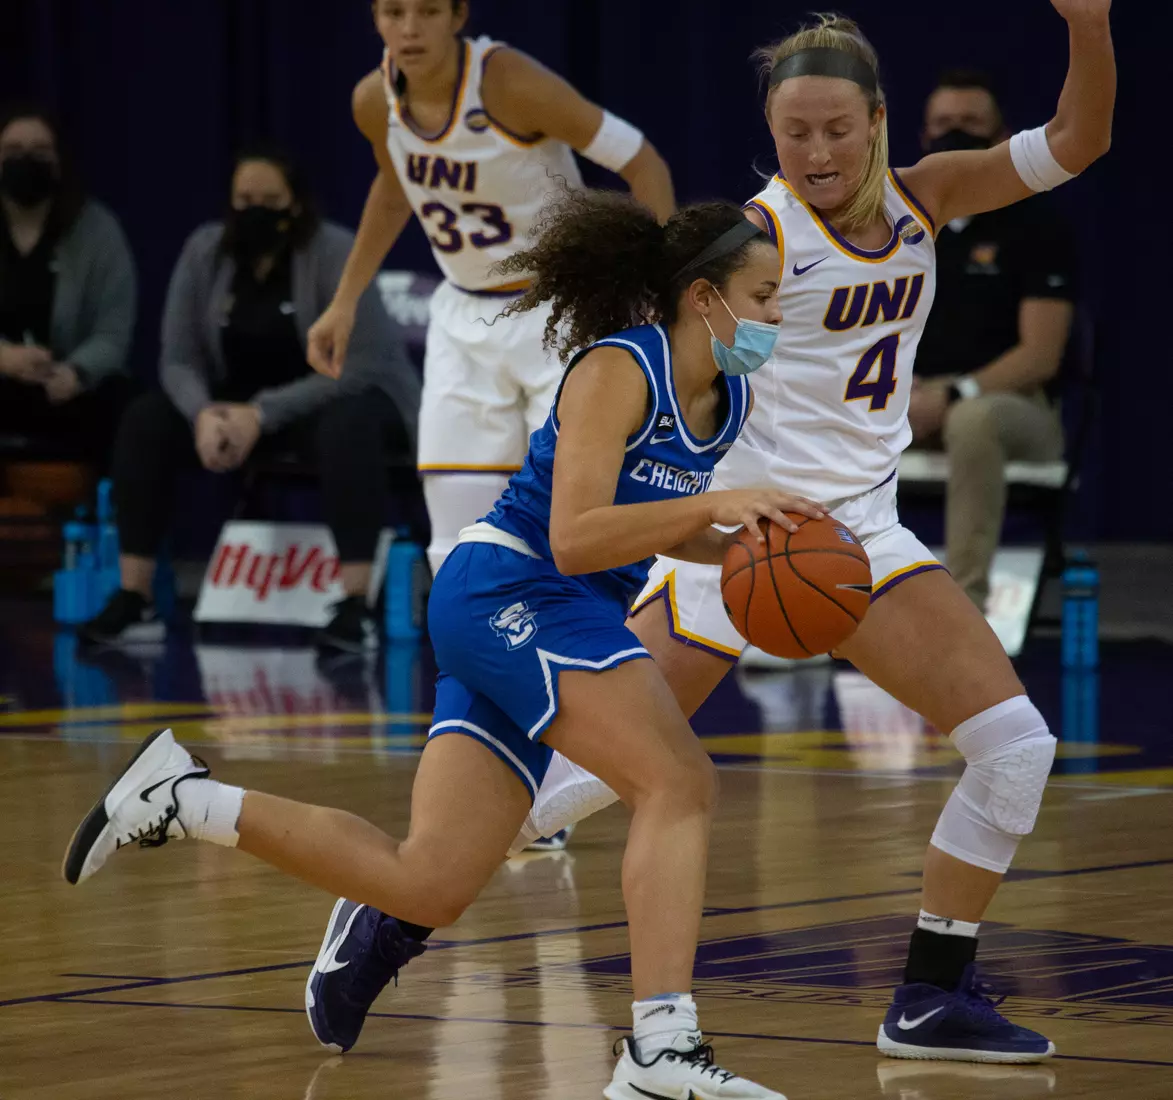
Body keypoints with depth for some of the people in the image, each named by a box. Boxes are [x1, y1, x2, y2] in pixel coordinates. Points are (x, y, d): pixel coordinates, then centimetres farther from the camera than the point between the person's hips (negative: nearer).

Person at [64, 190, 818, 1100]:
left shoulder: (730, 401, 12)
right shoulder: (617, 370, -13)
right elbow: (574, 538, -22)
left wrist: (742, 548, 9)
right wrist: (714, 504, -29)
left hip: (547, 621, 9)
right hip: (511, 590, -9)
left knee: (428, 886, 3)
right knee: (680, 782, -23)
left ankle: (183, 799, 18)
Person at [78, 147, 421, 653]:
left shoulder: (336, 255, -22)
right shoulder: (204, 251, -8)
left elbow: (358, 366, -27)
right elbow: (179, 359, -6)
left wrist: (263, 415, -32)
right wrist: (204, 413, -28)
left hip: (348, 396, -5)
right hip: (244, 402, 5)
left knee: (347, 427, -40)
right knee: (146, 420, -16)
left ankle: (355, 609, -41)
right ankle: (133, 602, -16)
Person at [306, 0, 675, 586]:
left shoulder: (510, 82, -23)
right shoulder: (374, 100, -5)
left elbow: (642, 163, -18)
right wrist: (344, 304, 19)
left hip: (560, 315, -5)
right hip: (465, 319, 5)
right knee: (459, 548, 1)